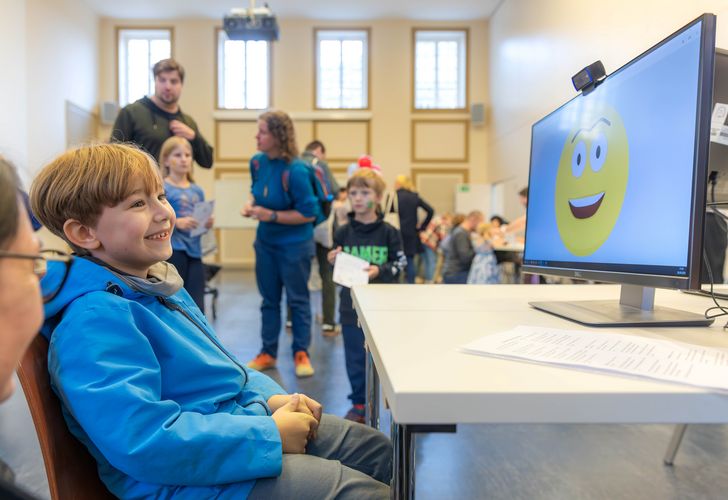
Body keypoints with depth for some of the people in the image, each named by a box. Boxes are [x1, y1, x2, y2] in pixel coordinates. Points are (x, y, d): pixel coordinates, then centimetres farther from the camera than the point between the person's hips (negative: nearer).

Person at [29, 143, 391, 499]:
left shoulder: (156, 284, 10)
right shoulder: (96, 321, -23)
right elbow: (142, 439, -31)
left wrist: (269, 398, 2)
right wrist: (269, 435, -25)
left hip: (239, 416, 10)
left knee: (377, 450, 14)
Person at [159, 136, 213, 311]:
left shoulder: (197, 190, 12)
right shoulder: (162, 188, -4)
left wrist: (207, 224, -1)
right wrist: (177, 222, -23)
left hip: (194, 251, 5)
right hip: (172, 251, -5)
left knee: (197, 308, 6)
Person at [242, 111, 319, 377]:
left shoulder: (295, 171, -23)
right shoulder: (257, 162, -4)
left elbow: (309, 213, -20)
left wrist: (271, 215, -23)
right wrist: (250, 205, -7)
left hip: (294, 245, -6)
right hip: (265, 241, 6)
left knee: (297, 299, 8)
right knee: (269, 299, 15)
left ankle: (301, 353, 23)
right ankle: (268, 353, 28)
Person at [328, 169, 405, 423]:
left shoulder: (388, 232, -5)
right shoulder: (343, 232, 1)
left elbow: (399, 264, -4)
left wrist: (379, 270, -20)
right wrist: (333, 262, -12)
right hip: (351, 304, 2)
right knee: (355, 356, 10)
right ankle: (359, 403, 25)